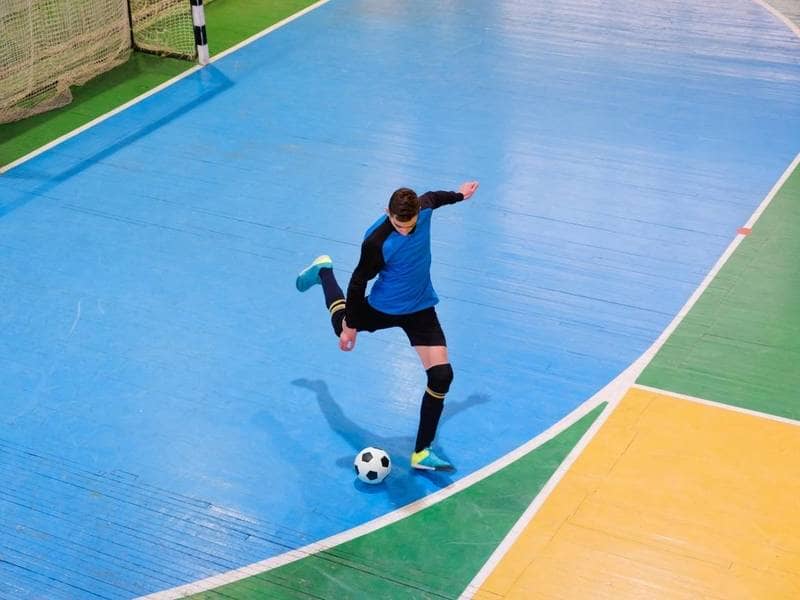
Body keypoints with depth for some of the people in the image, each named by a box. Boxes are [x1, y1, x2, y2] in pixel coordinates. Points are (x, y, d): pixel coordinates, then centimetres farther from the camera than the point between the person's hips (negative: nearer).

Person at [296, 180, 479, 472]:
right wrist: (350, 326, -13)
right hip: (382, 308, -3)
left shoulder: (424, 208, -20)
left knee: (441, 375, -11)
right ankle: (323, 271, 58)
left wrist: (458, 194, 26)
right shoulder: (377, 242, -35)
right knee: (342, 327, 28)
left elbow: (431, 197, 7)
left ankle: (421, 452, 3)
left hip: (421, 309, 3)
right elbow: (359, 283, -21)